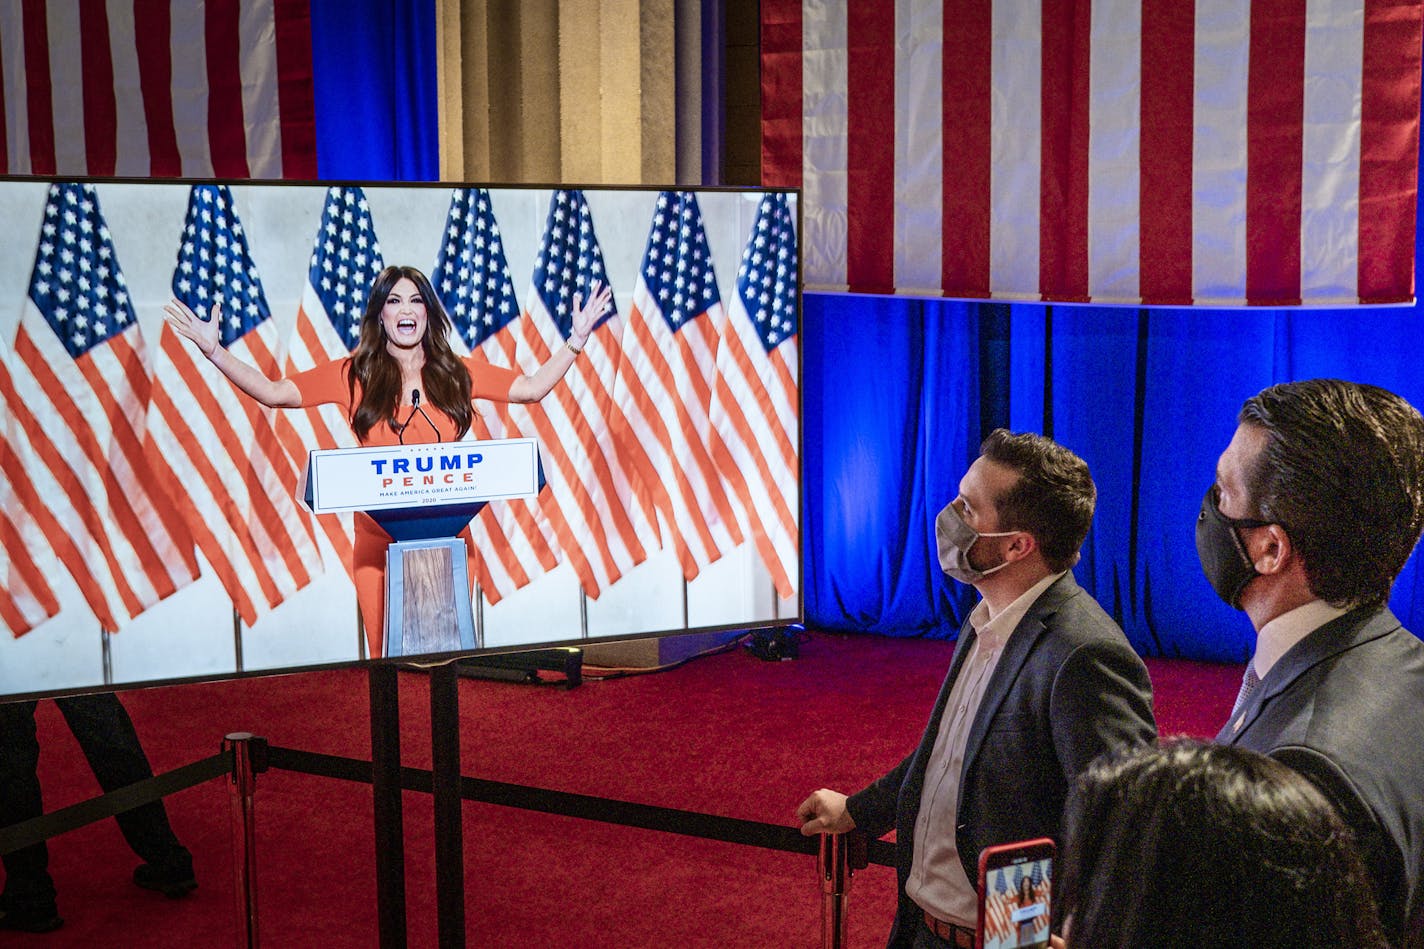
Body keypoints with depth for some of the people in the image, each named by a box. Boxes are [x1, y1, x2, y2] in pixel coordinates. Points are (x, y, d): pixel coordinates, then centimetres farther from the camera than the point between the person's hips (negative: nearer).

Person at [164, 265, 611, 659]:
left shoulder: (457, 374, 7)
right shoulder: (354, 375, 3)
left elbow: (532, 387, 10)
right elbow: (273, 392, 2)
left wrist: (575, 341, 5)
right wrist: (212, 350, -6)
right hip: (379, 543, -1)